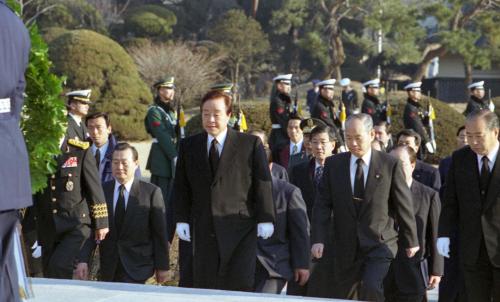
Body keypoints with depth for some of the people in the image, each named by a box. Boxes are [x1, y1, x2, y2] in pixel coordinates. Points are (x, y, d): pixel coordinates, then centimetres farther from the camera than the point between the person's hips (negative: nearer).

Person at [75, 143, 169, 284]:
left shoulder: (152, 192, -4)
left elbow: (160, 233, -1)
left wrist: (162, 266, -2)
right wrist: (83, 260, -10)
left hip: (136, 267, -4)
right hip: (109, 266, 4)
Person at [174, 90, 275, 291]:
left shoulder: (251, 144, 2)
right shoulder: (188, 146, 12)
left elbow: (263, 184, 1)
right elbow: (182, 187, 13)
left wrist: (265, 219, -5)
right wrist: (182, 220, 4)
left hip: (240, 228, -3)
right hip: (203, 231, 3)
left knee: (241, 284, -9)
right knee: (205, 286, 1)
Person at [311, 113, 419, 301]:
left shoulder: (390, 165, -2)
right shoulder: (333, 164, 5)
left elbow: (404, 205, 3)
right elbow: (322, 204, 2)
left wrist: (411, 241, 7)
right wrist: (318, 239, -10)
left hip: (380, 244, -3)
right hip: (346, 247, 3)